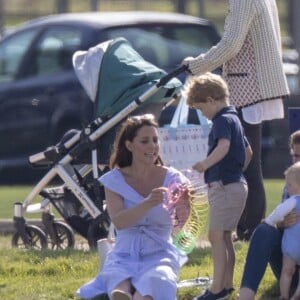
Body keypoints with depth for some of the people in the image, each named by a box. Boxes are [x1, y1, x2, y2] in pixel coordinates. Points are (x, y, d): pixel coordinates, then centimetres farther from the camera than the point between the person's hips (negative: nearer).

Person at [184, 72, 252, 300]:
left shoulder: (223, 120, -14)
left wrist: (206, 164, -43)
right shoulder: (234, 119, 17)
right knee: (225, 237, 15)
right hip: (237, 183, 10)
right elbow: (248, 152, 28)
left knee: (216, 236, -10)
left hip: (225, 186, -10)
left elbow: (224, 146, -33)